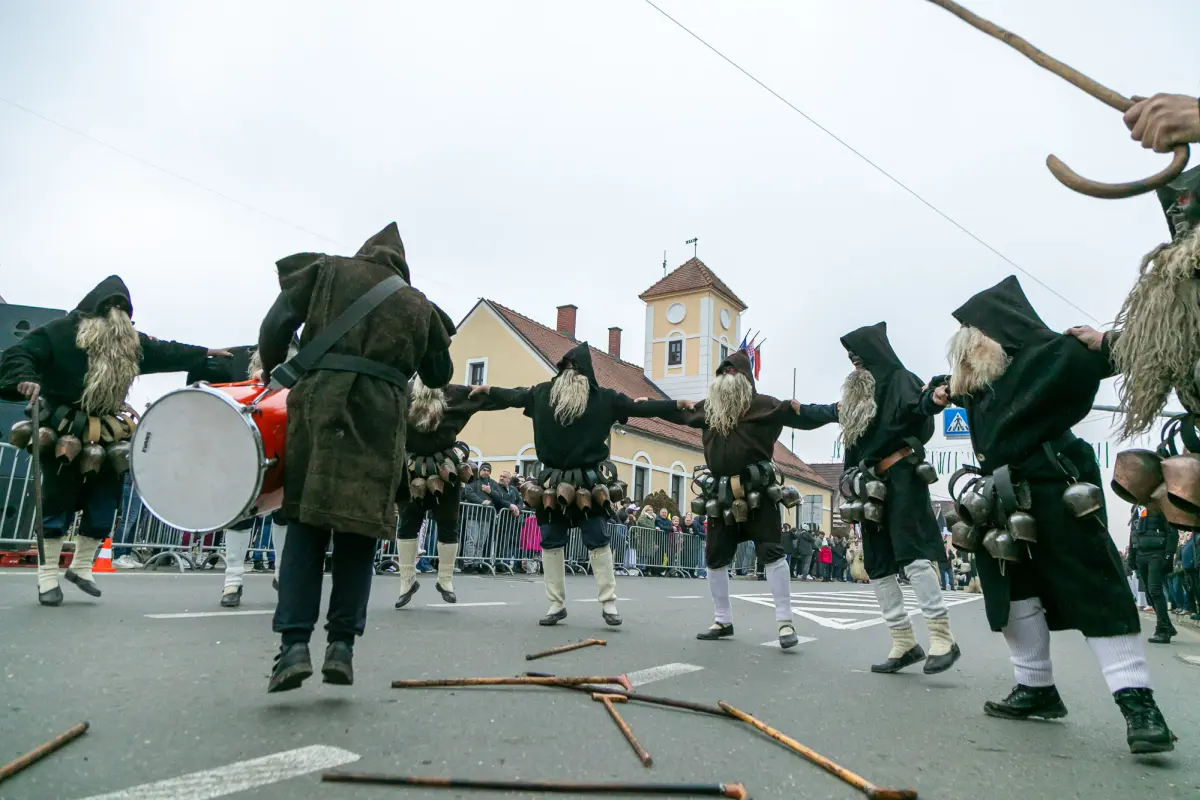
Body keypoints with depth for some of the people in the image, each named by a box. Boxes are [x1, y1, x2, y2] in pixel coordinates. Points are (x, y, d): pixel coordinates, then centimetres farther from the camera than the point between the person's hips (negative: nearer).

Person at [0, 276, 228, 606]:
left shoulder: (132, 342, 7)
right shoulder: (60, 331, -10)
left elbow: (165, 352, 20)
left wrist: (204, 353, 23)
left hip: (103, 435, 6)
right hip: (63, 432, -6)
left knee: (104, 504, 7)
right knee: (58, 502, -2)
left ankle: (81, 566, 24)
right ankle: (47, 575, 11)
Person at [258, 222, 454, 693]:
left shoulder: (327, 270, 17)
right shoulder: (418, 305, 18)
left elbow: (277, 323, 7)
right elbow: (439, 375, 23)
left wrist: (271, 373, 22)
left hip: (320, 404, 0)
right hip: (380, 418, 1)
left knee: (305, 523, 5)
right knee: (360, 531, 7)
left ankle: (294, 644, -5)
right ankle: (342, 644, 4)